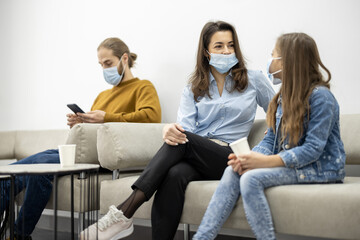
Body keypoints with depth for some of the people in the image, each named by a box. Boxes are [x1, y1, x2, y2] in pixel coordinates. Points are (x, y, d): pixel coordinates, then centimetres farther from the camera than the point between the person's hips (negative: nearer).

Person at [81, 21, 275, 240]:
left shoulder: (253, 80, 12)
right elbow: (185, 126, 1)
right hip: (195, 156, 2)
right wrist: (171, 130, -24)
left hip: (228, 157, -2)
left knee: (183, 142, -32)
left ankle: (124, 214, -38)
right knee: (174, 175, -35)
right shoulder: (194, 89, 16)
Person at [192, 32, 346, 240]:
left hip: (321, 168, -8)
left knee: (252, 178, -28)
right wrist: (249, 157, -13)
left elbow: (313, 149, -20)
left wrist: (266, 161, -26)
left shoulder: (320, 96, -14)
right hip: (289, 163, 8)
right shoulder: (285, 95, 12)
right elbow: (271, 139, 9)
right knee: (233, 172, -15)